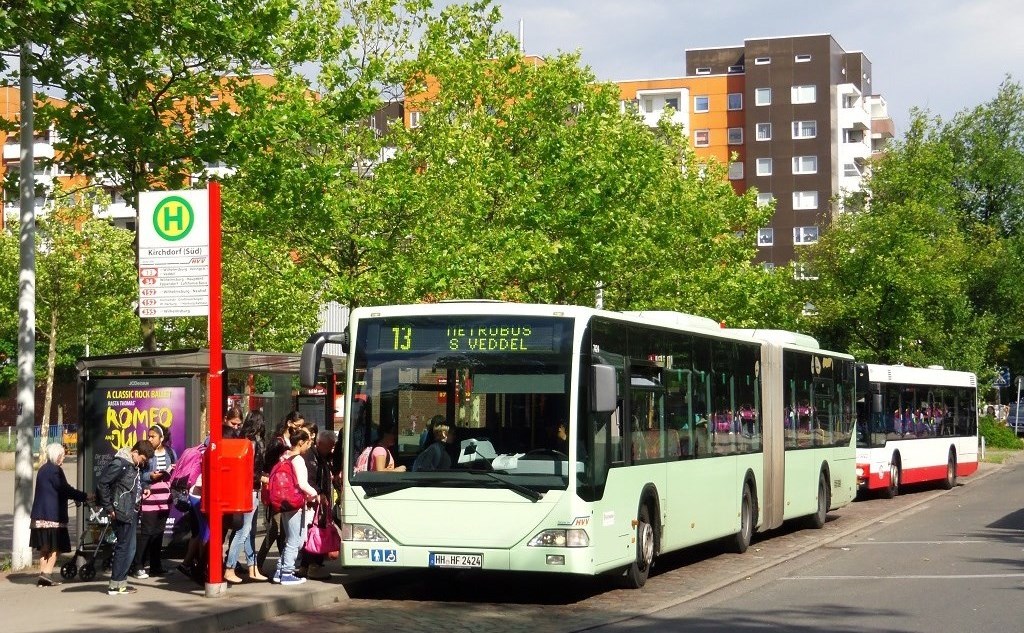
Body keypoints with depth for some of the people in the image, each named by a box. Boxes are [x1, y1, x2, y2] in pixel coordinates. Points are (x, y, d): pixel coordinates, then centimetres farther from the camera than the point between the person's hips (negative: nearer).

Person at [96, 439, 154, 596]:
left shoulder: (133, 465, 15)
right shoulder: (119, 464, -14)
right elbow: (101, 483, -17)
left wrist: (142, 491, 10)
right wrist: (109, 508, -16)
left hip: (132, 513, 10)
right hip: (123, 513, -10)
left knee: (129, 548, 12)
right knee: (124, 547, -6)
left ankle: (121, 582, 18)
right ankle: (115, 585, 0)